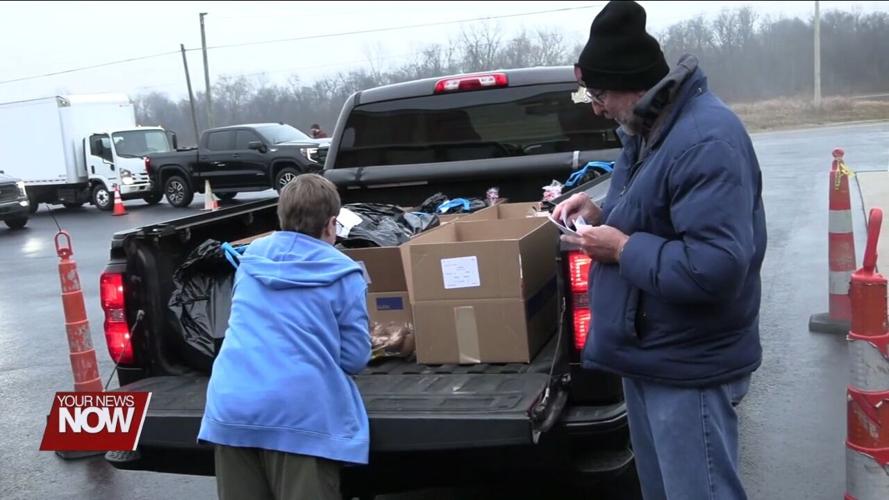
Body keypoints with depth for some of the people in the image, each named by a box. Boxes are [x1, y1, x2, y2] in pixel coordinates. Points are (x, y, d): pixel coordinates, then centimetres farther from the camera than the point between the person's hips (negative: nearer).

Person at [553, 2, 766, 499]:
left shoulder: (707, 141, -26)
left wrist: (621, 249, -23)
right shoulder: (649, 127, 8)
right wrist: (602, 212, 3)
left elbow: (716, 267, -33)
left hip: (688, 367, -10)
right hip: (649, 351, 10)